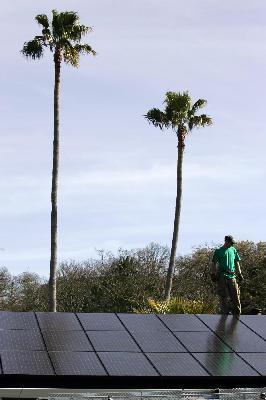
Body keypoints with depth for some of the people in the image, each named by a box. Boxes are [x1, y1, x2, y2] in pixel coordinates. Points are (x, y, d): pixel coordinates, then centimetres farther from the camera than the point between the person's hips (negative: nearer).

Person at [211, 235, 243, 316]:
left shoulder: (233, 250, 15)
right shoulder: (218, 251, 4)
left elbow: (237, 263, 19)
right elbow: (214, 264, 5)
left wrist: (239, 274, 14)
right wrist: (213, 274, -4)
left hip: (232, 276, 3)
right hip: (222, 276, -3)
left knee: (235, 295, -1)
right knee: (223, 297, 0)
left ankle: (237, 312, 5)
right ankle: (225, 313, 5)